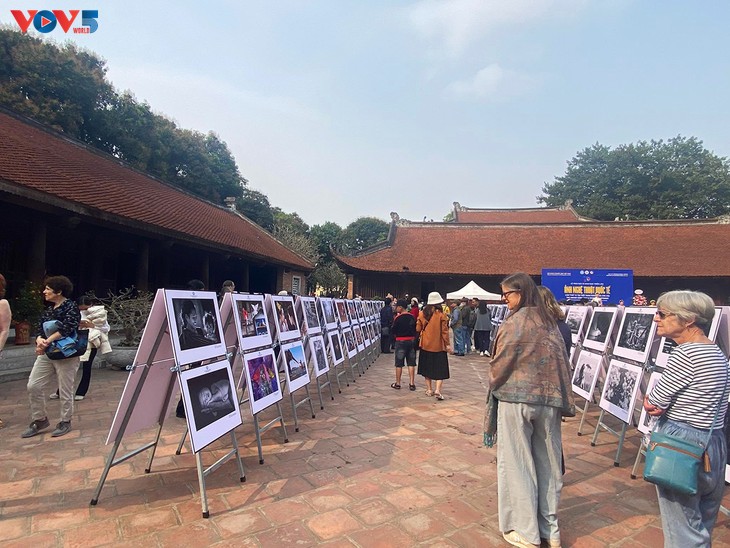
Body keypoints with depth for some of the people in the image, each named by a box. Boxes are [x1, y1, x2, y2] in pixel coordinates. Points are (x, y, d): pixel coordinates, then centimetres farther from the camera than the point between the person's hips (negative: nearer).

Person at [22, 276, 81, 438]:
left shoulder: (71, 307, -9)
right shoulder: (48, 310, 13)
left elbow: (67, 328, -23)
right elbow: (40, 329, 6)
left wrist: (47, 341, -25)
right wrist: (39, 340, -16)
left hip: (66, 355, -7)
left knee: (65, 391, 2)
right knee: (33, 386, 4)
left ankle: (65, 422, 19)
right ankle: (40, 420, 22)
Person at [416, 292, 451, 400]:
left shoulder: (422, 314, -2)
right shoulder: (441, 315, -11)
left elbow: (418, 329, 4)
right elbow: (444, 331, -9)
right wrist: (447, 344, -1)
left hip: (425, 345, 3)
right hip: (438, 346, -3)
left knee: (427, 367, 15)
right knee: (440, 369, 4)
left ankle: (429, 389, 20)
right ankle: (437, 390, -10)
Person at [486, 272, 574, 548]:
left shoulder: (514, 323, -15)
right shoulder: (550, 322, 4)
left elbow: (499, 365, -11)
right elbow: (562, 362, 7)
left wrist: (494, 384, 9)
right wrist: (559, 397, 14)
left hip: (516, 399, -6)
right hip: (549, 399, 6)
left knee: (518, 464, 8)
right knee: (548, 463, 15)